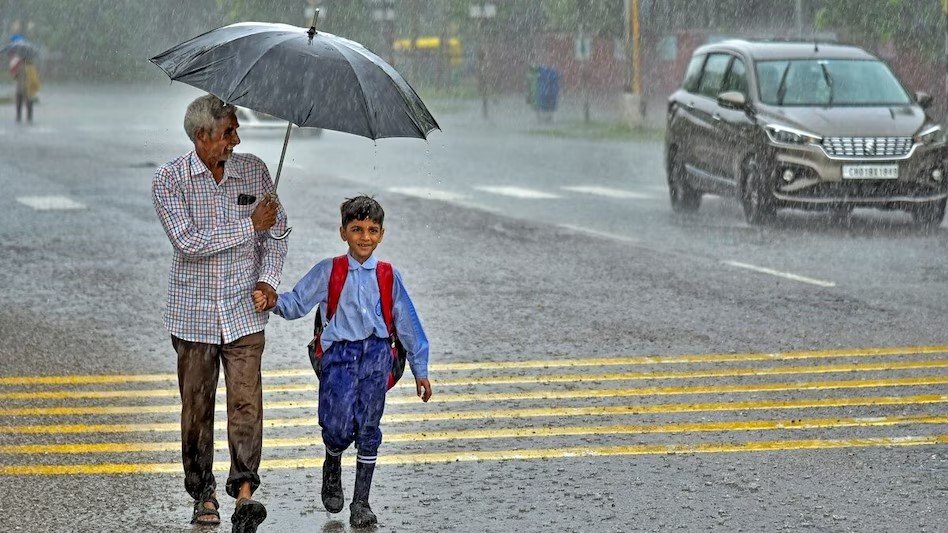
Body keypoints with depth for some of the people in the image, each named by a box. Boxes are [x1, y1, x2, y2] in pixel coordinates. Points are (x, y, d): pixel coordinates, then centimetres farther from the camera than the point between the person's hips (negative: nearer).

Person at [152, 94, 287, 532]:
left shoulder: (254, 171, 3)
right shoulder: (169, 181, -6)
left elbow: (277, 230, 12)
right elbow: (188, 242, -17)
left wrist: (268, 277, -5)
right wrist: (250, 225, -16)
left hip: (244, 311, 1)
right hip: (193, 311, -1)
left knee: (246, 400, -13)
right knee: (196, 406, 5)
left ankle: (244, 492, -18)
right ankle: (203, 495, 17)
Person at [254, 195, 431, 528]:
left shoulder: (388, 276, 8)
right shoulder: (328, 272, 4)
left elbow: (407, 323, 12)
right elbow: (297, 303, 4)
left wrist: (420, 370, 14)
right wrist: (272, 302, -17)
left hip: (376, 354, 2)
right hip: (340, 353, -2)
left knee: (367, 429, 3)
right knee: (338, 427, -13)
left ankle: (361, 502, 14)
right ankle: (332, 469, 23)